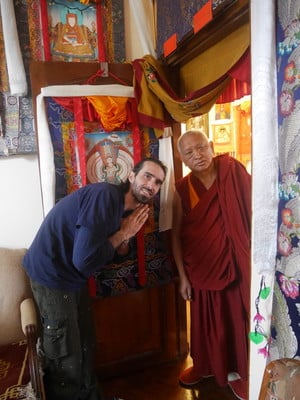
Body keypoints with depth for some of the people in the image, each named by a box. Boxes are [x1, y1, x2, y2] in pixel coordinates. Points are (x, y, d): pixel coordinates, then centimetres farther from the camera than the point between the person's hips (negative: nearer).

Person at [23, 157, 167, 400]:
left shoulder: (124, 207, 5)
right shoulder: (106, 195, -26)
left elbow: (113, 251, 7)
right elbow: (85, 259, -31)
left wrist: (126, 236, -11)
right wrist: (122, 234, -18)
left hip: (74, 276, 9)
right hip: (53, 275, -9)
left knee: (85, 346, 23)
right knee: (66, 359, 7)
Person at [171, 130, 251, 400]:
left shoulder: (234, 171, -9)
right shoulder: (182, 189, -6)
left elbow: (254, 210, -5)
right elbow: (176, 235, -2)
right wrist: (183, 276, -1)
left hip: (237, 263, -1)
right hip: (202, 266, 1)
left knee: (239, 319, 13)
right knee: (206, 321, 17)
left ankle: (238, 372, 39)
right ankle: (204, 365, 44)